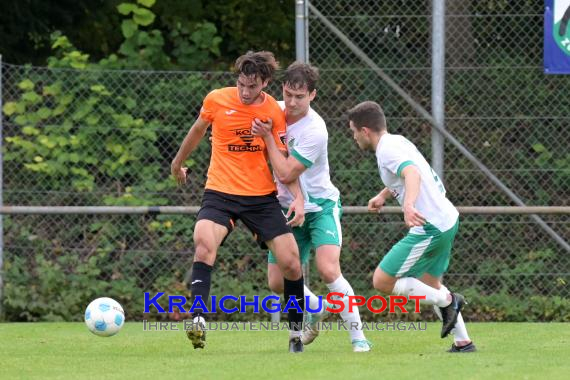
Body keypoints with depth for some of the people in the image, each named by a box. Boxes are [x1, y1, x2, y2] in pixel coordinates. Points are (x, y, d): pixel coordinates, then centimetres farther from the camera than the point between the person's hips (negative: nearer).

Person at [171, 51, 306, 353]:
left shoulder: (275, 113, -4)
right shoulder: (216, 100, -4)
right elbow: (198, 130, 17)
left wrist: (298, 197, -13)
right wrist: (178, 163, 30)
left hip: (262, 197, 1)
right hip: (220, 192, -1)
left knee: (291, 263, -5)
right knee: (204, 241, -31)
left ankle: (296, 333, 16)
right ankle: (198, 320, -33)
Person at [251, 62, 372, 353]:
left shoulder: (315, 131, -24)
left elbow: (286, 174, -25)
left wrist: (268, 137, -22)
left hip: (320, 206, -6)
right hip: (287, 208, 6)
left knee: (328, 270, -26)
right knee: (278, 282, 3)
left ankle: (358, 336, -15)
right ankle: (316, 309, 34)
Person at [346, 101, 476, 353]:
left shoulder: (388, 150, -15)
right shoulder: (398, 141, 15)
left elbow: (412, 173, -35)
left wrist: (408, 205, -51)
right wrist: (383, 195, 27)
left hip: (429, 227, -10)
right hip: (447, 219, 10)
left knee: (382, 281, -5)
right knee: (429, 284, 23)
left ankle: (447, 301, 0)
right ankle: (463, 342, 20)